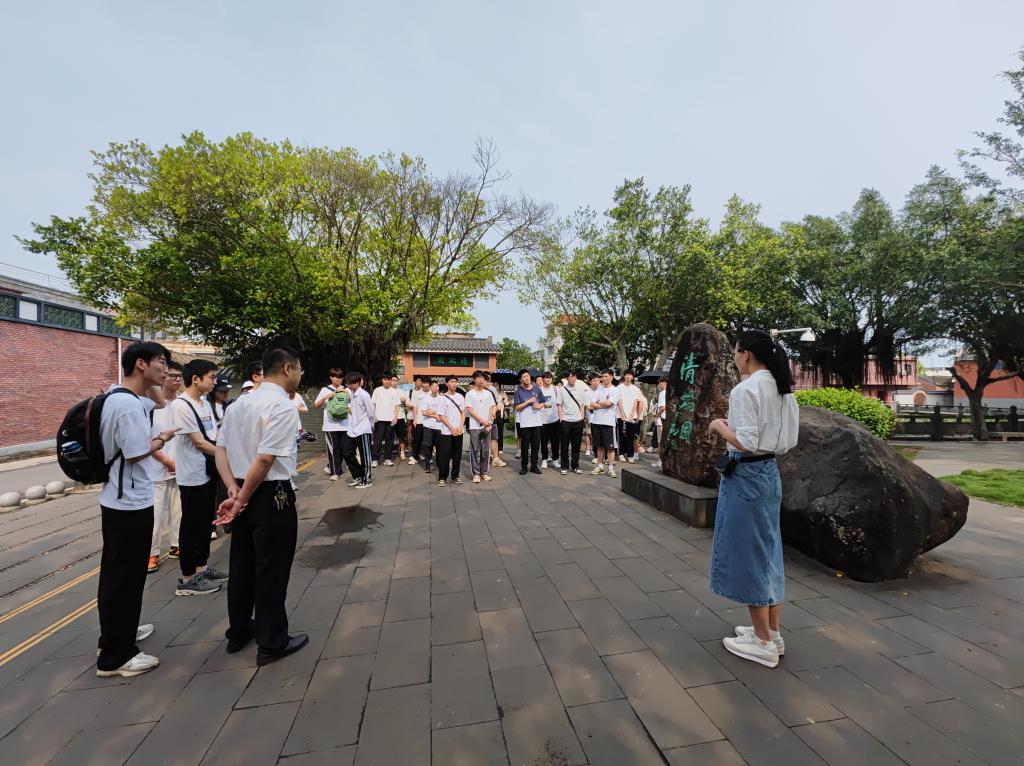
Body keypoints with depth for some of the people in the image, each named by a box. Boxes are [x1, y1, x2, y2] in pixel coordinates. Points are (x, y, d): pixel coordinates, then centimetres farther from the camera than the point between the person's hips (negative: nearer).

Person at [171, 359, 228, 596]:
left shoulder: (205, 403, 9)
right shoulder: (180, 405, -17)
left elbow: (216, 436, 10)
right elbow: (199, 443, -18)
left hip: (209, 472, 8)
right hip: (193, 476, -8)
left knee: (206, 522, 17)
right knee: (191, 526, 3)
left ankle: (202, 568, 31)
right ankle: (187, 579, 16)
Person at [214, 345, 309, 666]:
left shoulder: (238, 404, 8)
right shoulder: (284, 408, -19)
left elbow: (221, 449, 5)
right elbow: (265, 459, -24)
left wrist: (234, 490, -3)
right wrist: (242, 500, -14)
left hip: (243, 492, 9)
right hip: (272, 495, -8)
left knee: (242, 564, 21)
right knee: (271, 569, 5)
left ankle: (238, 631, 38)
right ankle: (272, 642, 21)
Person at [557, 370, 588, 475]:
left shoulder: (581, 389, 6)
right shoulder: (562, 389, 0)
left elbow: (582, 405, 9)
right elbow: (559, 405, 1)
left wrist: (581, 418, 2)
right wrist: (561, 418, -7)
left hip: (578, 421, 2)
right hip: (565, 421, -2)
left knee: (576, 445, 8)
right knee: (564, 445, 4)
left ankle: (575, 466, 19)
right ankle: (564, 467, 13)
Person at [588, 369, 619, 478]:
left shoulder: (615, 390, -2)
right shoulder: (598, 389, 10)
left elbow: (608, 403, -16)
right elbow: (591, 405, 0)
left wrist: (598, 403, -1)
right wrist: (603, 405, -10)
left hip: (608, 422, -4)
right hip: (596, 421, 4)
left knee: (610, 447, -1)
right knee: (599, 446, 12)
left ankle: (611, 468, 5)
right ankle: (600, 466, 21)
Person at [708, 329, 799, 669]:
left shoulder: (745, 389, -18)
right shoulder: (781, 388, 9)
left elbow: (746, 443, -23)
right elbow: (787, 439, 13)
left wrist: (719, 426, -7)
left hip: (745, 475, -9)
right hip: (769, 472, 9)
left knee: (747, 552, 4)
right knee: (767, 551, 18)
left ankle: (763, 642, 18)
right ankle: (772, 633, 31)